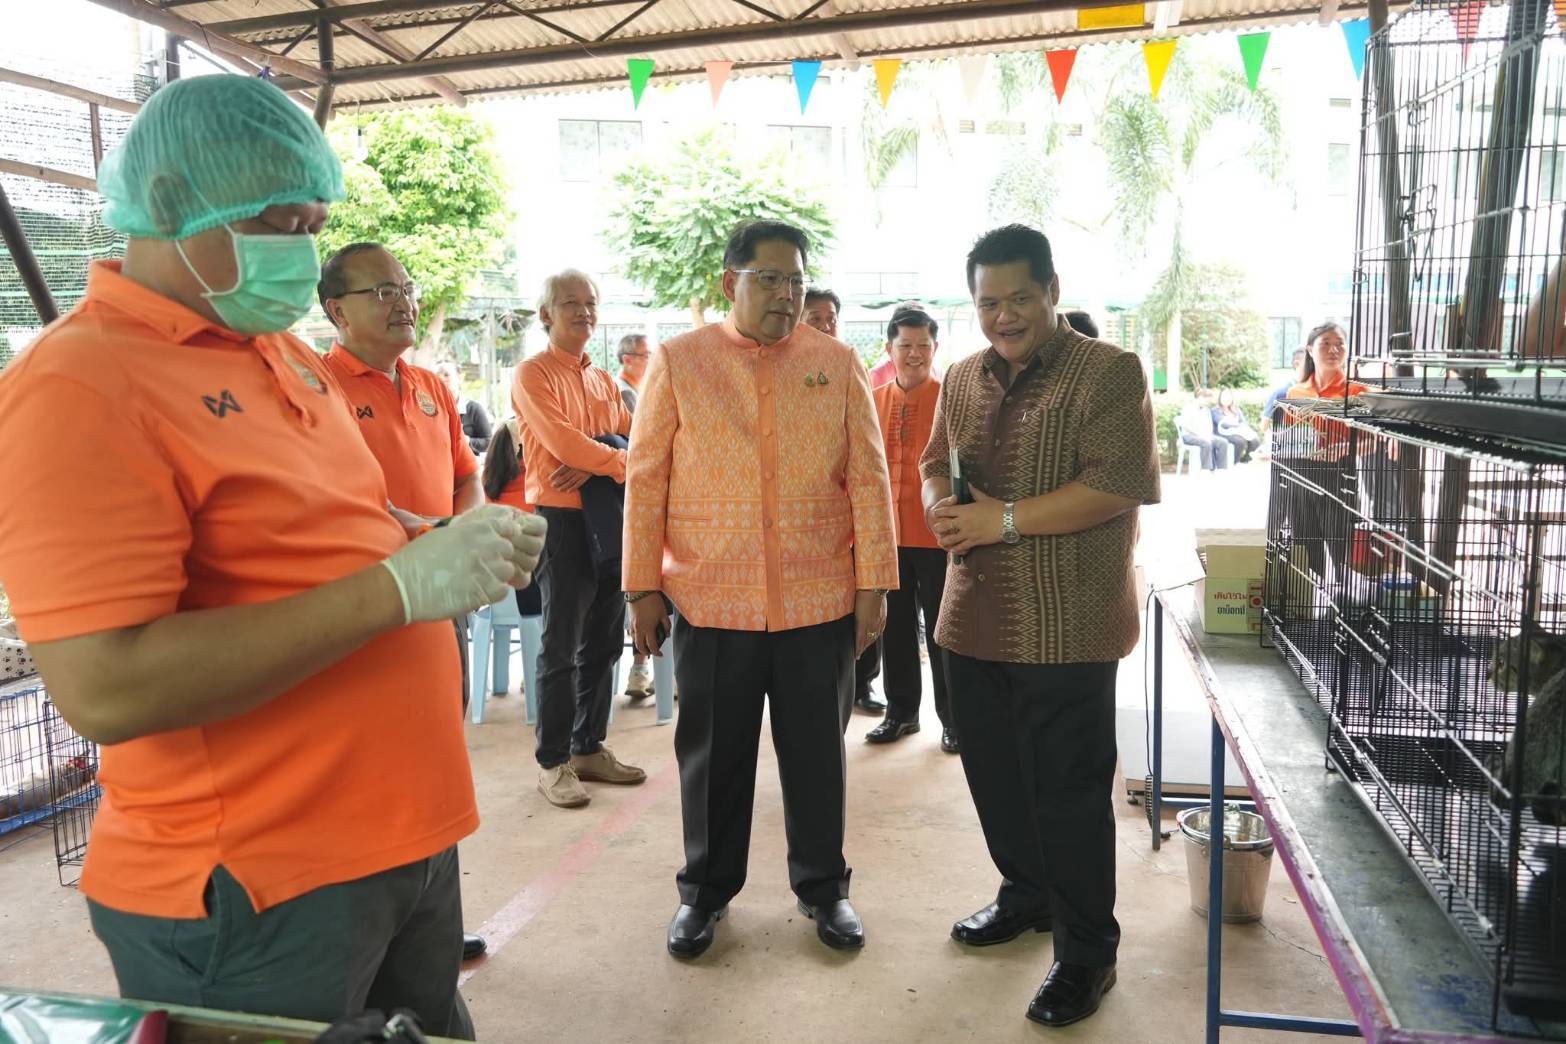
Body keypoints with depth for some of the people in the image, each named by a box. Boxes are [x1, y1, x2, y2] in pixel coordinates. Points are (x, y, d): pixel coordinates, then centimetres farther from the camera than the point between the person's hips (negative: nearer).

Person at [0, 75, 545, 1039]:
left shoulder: (285, 353, 9)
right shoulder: (77, 384, -18)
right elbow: (106, 689, -26)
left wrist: (453, 544, 1)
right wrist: (399, 586, -26)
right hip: (252, 891, -8)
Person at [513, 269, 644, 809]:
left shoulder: (604, 379, 16)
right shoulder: (534, 374, -4)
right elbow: (562, 441, -17)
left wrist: (593, 465, -12)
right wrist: (622, 461, -11)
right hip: (562, 518, -7)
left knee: (604, 644, 11)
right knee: (561, 649, -2)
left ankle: (590, 749, 24)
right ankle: (553, 764, 9)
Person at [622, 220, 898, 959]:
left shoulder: (838, 364, 5)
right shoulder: (678, 362, 2)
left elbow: (867, 478, 3)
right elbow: (645, 480, 1)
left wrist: (874, 584, -1)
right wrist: (643, 586, -2)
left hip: (820, 602, 1)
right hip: (710, 601, 0)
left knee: (817, 751, 12)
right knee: (713, 754, 12)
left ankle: (822, 886, 32)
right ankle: (705, 890, 31)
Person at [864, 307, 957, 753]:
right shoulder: (874, 401, 7)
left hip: (937, 535, -4)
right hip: (885, 533, 4)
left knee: (941, 630, 6)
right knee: (895, 627, 13)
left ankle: (952, 717, 20)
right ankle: (901, 711, 28)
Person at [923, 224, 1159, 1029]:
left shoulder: (1109, 373, -8)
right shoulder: (964, 378, 12)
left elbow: (1117, 484, -18)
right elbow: (935, 462, 20)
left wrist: (1005, 519, -19)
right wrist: (941, 505, -4)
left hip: (1065, 627, -7)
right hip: (973, 621, 7)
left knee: (1068, 791, 2)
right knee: (993, 774, 18)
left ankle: (1086, 952, 20)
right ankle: (1027, 896, 41)